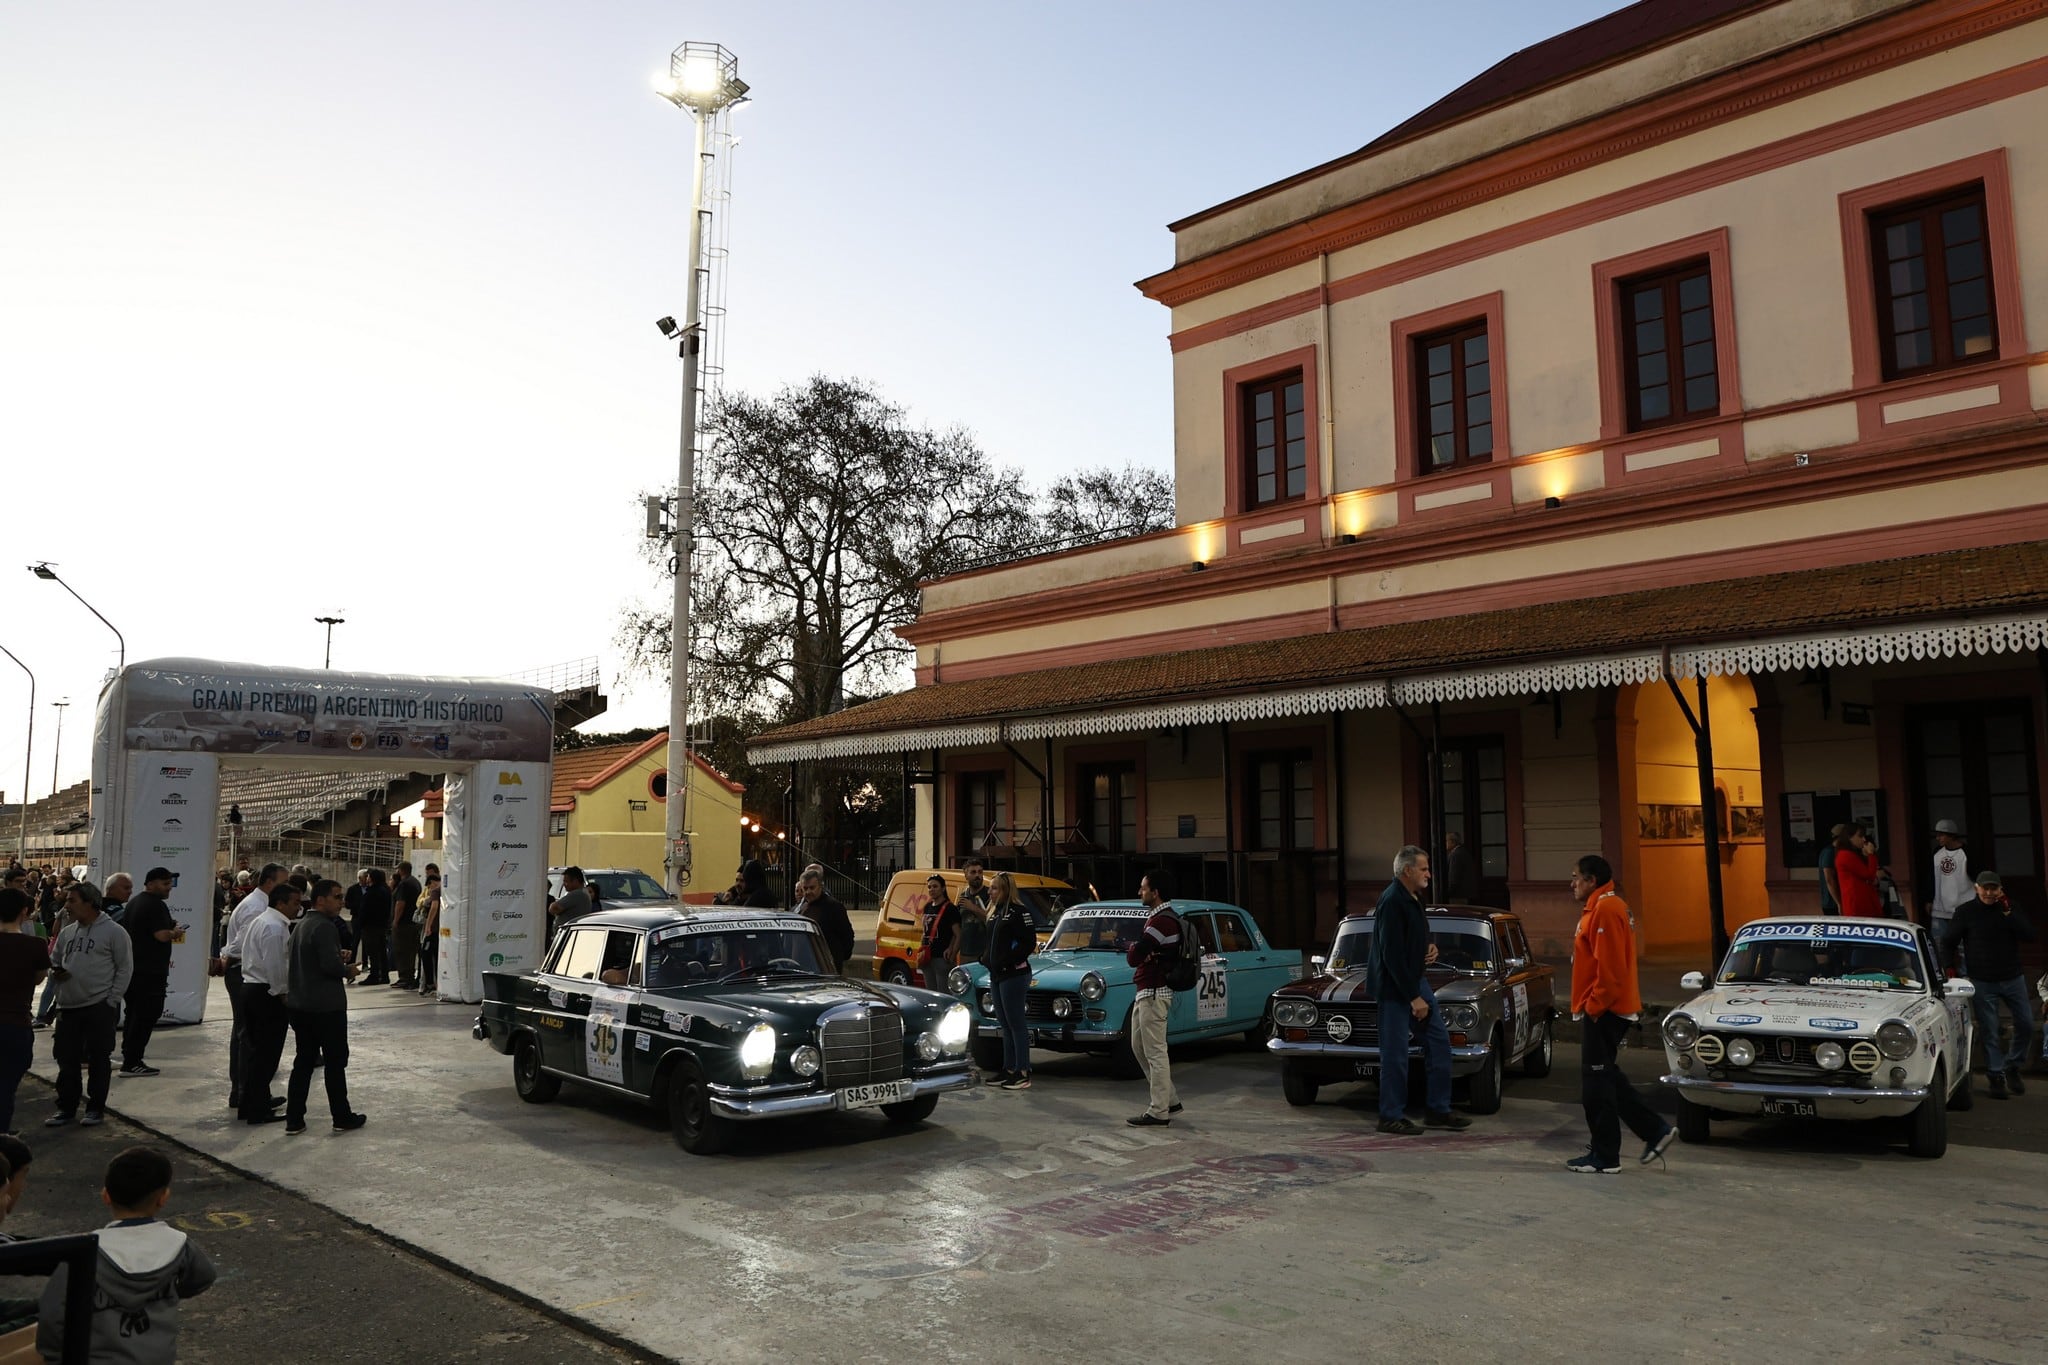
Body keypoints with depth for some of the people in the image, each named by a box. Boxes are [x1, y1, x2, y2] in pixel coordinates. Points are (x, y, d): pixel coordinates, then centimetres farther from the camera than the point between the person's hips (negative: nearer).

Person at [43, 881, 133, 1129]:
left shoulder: (113, 932, -7)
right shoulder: (67, 932, 11)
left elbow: (125, 968, -6)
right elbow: (53, 960, 23)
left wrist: (111, 1000, -11)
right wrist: (54, 972, -1)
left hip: (100, 1007, -6)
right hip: (68, 1006, 6)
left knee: (99, 1060, 4)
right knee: (67, 1059, 10)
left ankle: (96, 1108, 14)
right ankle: (66, 1107, 22)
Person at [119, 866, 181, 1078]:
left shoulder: (134, 902, 15)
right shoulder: (156, 905, -16)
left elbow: (126, 930, 24)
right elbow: (162, 935, -24)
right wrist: (175, 932, -4)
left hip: (132, 967, 10)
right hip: (151, 971, -10)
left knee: (134, 1012, 17)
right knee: (147, 1015, -6)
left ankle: (128, 1055, 24)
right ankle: (132, 1063, -7)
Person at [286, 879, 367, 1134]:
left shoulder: (302, 924, 13)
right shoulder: (325, 927, -18)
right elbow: (330, 965, -25)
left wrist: (338, 956, 10)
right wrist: (348, 970, -7)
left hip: (300, 1004, 9)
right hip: (326, 1006, -9)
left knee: (304, 1061, 13)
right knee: (335, 1062, 2)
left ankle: (294, 1120, 13)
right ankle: (342, 1118, 10)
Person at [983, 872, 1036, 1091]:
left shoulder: (1018, 912, -12)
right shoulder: (994, 912, 15)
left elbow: (1029, 942, -17)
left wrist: (1008, 961, -19)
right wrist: (986, 958, 7)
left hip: (1013, 974, -9)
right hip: (996, 974, 9)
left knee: (1016, 1023, -6)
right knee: (1005, 1024, 14)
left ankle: (1023, 1073, -2)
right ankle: (1009, 1069, 21)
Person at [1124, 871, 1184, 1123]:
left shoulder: (1162, 921, -20)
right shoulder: (1159, 917, 15)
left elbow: (1133, 957, -23)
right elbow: (1135, 955, 14)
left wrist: (1134, 947, -2)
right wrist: (1138, 949, -8)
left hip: (1154, 994, -11)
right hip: (1146, 992, 11)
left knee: (1155, 1053, -4)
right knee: (1139, 1046, 16)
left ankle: (1158, 1112, 3)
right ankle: (1170, 1100, 23)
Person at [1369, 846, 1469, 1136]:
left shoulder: (1413, 899, 9)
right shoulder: (1392, 902, -20)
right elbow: (1392, 955, -23)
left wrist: (1430, 948, 2)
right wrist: (1413, 997, -20)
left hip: (1417, 979, 10)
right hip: (1395, 986, -10)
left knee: (1439, 1041, 10)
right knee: (1396, 1053, -2)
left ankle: (1437, 1110, 18)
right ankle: (1391, 1117, 8)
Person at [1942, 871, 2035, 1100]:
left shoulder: (2013, 909, 3)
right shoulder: (1966, 912, -4)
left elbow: (2029, 936, -11)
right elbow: (1948, 942, 1)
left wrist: (2008, 913, -17)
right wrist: (1949, 968, -11)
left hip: (2013, 978, 3)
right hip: (1982, 982, -3)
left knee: (2026, 1025, 5)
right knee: (1989, 1032, 0)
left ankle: (2012, 1066, 25)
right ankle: (1996, 1076, 8)